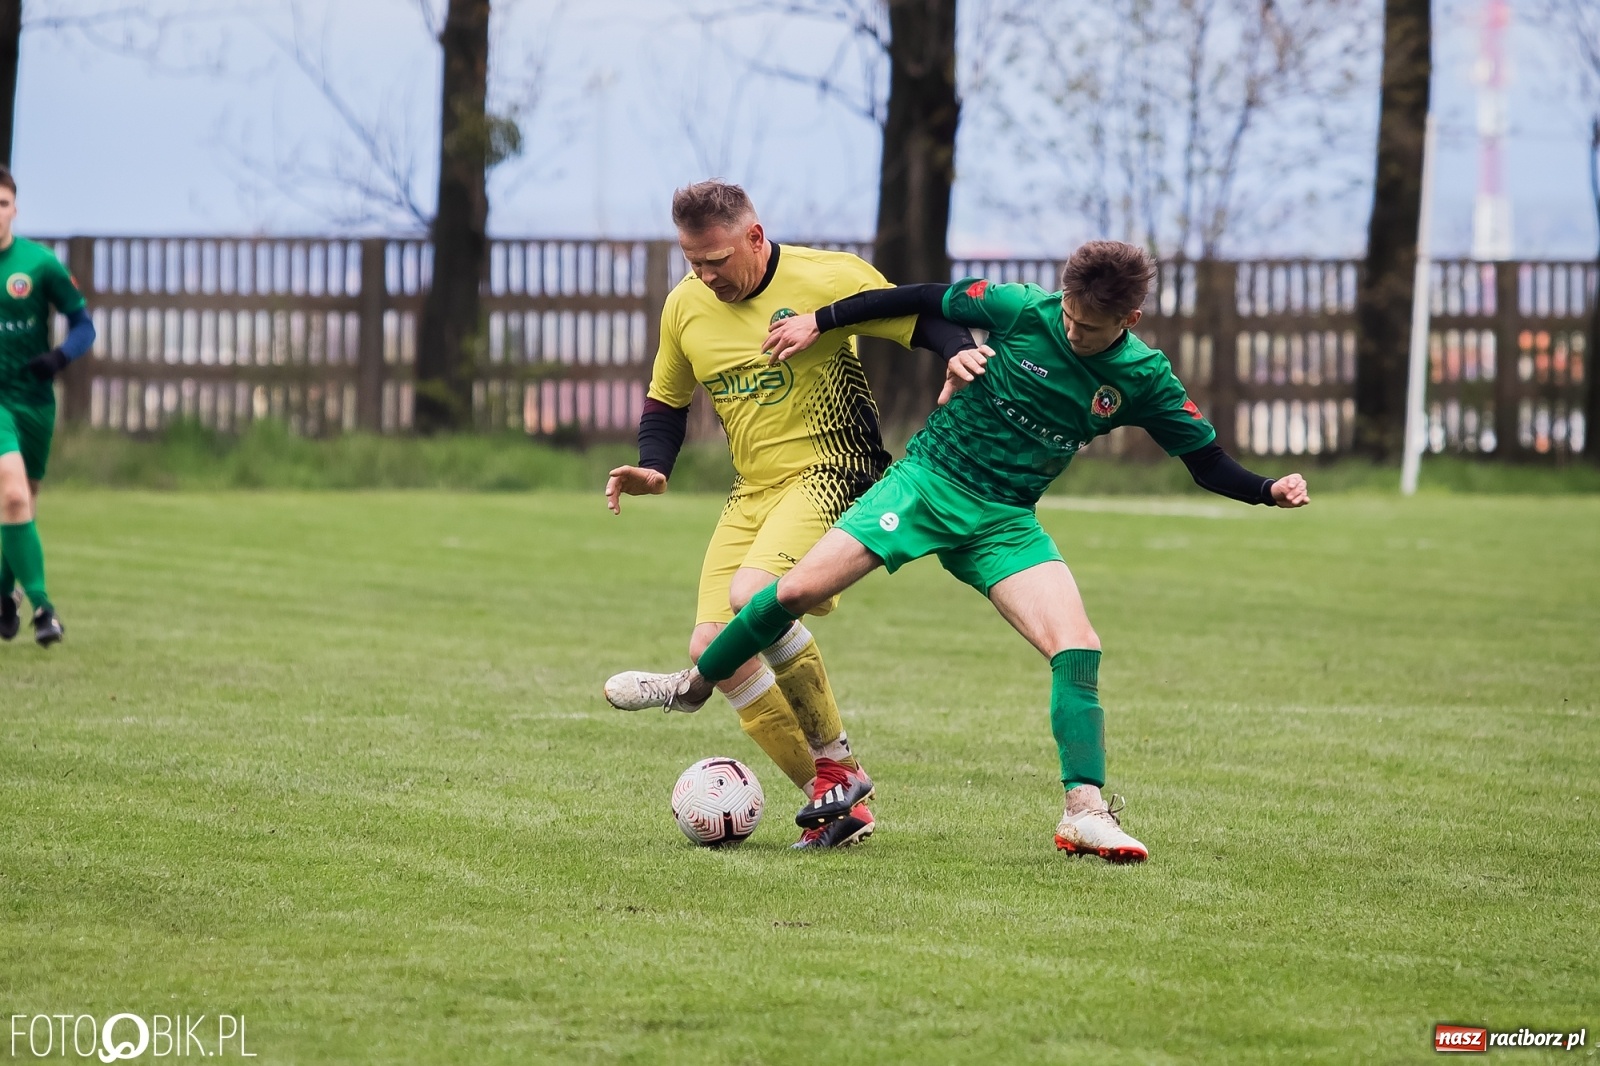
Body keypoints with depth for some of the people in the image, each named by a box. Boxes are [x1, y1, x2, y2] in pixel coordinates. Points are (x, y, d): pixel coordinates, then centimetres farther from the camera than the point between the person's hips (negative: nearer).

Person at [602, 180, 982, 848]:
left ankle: (835, 762, -13)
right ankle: (833, 803, 1)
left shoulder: (826, 278, -11)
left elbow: (921, 319, -6)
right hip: (752, 493, 7)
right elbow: (666, 400, 20)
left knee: (752, 594, -31)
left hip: (832, 474, -7)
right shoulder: (684, 306, 7)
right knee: (713, 644, -6)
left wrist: (963, 356, -27)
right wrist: (651, 468, 1)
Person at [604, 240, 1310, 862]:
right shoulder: (1023, 310, -10)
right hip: (926, 478, -1)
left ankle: (1085, 813, -17)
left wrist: (1269, 491, -19)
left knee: (1078, 648, -19)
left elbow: (1208, 463, 0)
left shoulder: (1143, 379, -6)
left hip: (1005, 522, 1)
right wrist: (819, 322, 4)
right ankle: (696, 683, 15)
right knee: (798, 591, -11)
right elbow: (919, 301, 2)